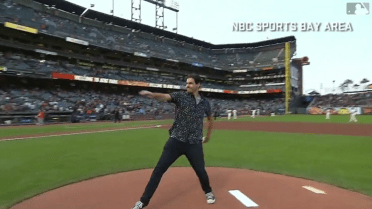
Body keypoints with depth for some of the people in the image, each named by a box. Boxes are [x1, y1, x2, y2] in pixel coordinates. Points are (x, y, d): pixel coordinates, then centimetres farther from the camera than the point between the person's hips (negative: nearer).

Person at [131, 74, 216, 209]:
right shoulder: (180, 96, -3)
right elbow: (165, 97, -22)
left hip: (194, 144, 2)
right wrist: (151, 94, -43)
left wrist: (208, 136, 24)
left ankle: (208, 192, 42)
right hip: (176, 141, -1)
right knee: (159, 169, -2)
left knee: (200, 171, 10)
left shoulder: (205, 102, 6)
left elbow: (210, 118, 23)